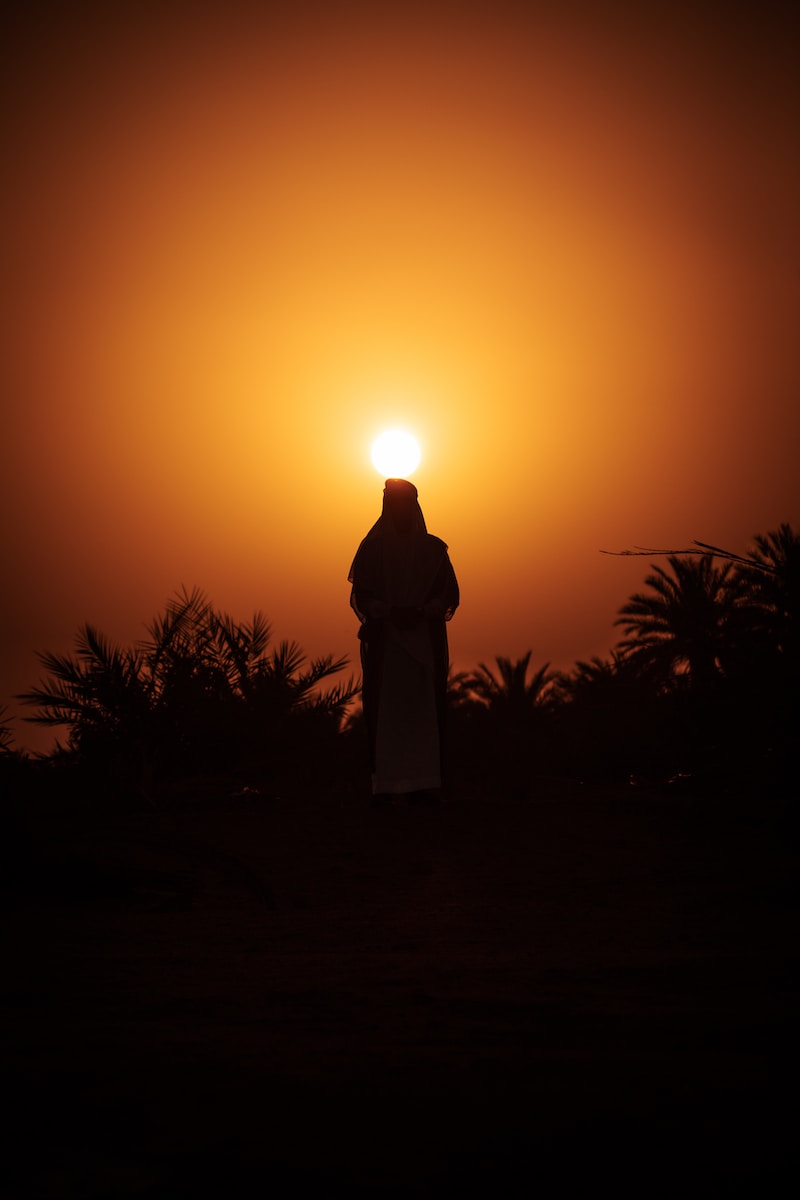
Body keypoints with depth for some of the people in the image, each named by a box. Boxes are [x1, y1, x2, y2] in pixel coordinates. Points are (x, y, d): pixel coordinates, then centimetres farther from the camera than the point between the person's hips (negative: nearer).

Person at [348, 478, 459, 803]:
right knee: (386, 707, -6)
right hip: (383, 638, -1)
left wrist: (420, 613, -13)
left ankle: (424, 782, -8)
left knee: (422, 707, -5)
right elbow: (360, 594, 1)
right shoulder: (373, 548, 7)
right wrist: (389, 612, -16)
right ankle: (384, 784, -10)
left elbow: (450, 593, 4)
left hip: (425, 639, 1)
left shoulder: (433, 548, 9)